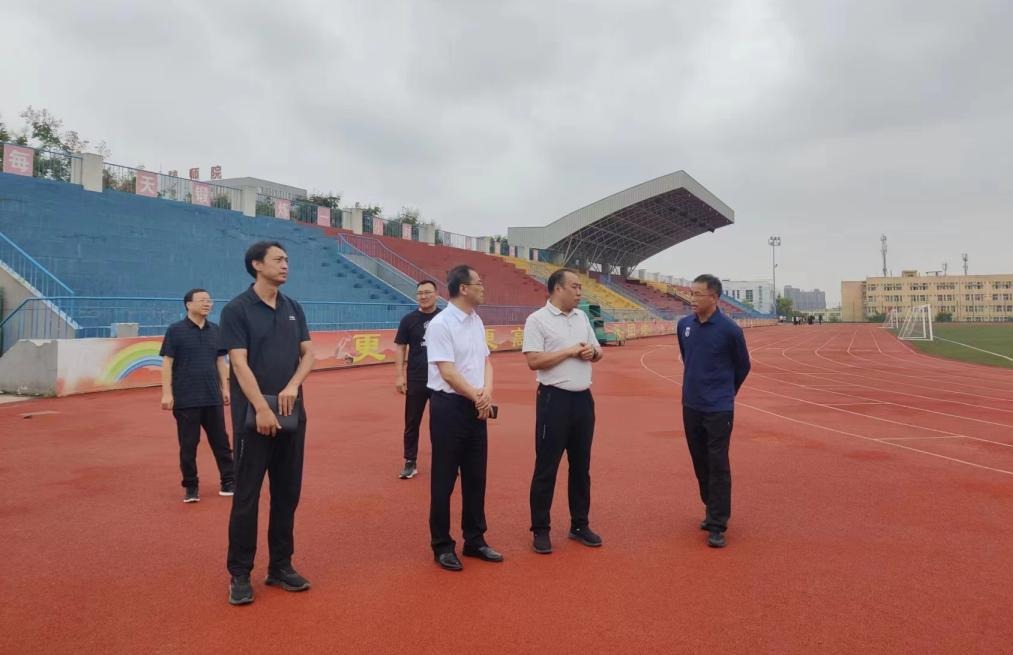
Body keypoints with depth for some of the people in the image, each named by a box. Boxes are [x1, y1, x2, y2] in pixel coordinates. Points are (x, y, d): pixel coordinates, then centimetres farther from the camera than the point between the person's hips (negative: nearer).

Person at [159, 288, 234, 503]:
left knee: (220, 441, 7)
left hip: (213, 398, 4)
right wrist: (167, 393, -11)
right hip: (186, 399, -3)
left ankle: (228, 481, 16)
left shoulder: (215, 330, 7)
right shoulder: (175, 330, -4)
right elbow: (167, 363, -6)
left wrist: (225, 388, 9)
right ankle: (191, 486, 17)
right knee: (188, 445, 5)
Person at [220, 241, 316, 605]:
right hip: (254, 416, -5)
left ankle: (281, 566, 23)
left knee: (287, 493, 11)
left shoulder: (293, 308, 10)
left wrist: (293, 386, -11)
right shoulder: (237, 309, -6)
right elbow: (240, 364, -13)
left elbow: (308, 353, 8)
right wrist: (261, 408, -20)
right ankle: (239, 574, 15)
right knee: (247, 496, 2)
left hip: (292, 414, 6)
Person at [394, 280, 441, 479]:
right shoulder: (409, 319, 1)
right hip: (416, 380, 0)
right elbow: (401, 348, 3)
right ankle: (410, 463, 15)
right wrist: (400, 375, -4)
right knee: (412, 422, 6)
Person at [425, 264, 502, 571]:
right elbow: (448, 373, -18)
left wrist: (487, 392, -7)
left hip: (476, 407, 8)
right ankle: (442, 546, 16)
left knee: (476, 477, 14)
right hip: (449, 407, -8)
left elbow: (485, 361, 11)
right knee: (444, 479, 3)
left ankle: (475, 540, 27)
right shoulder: (441, 324, -15)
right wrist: (478, 397, -12)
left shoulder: (476, 321, 10)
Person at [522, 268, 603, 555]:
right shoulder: (537, 320, -9)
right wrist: (570, 351, -15)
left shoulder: (582, 317, 12)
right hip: (554, 399, -7)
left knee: (581, 464, 14)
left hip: (583, 398, 7)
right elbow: (534, 361, -17)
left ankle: (579, 524, 27)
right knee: (546, 467, 2)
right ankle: (540, 529, 13)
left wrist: (592, 352, -6)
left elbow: (597, 352, 18)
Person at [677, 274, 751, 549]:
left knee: (718, 465, -2)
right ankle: (712, 510, 31)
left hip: (718, 408, -5)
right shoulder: (684, 325, 0)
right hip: (690, 406, 5)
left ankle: (717, 525, 6)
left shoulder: (729, 329, -13)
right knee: (700, 463, 14)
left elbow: (743, 366, 3)